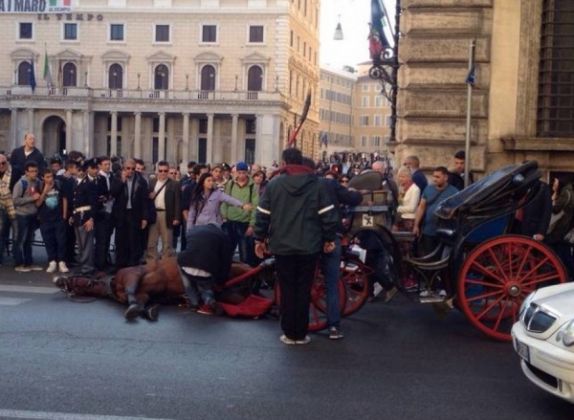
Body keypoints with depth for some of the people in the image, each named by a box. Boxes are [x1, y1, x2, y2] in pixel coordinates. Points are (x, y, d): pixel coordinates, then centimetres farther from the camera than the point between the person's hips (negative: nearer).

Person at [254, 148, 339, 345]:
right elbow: (328, 214, -4)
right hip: (309, 247, 0)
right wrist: (329, 239, 6)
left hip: (283, 246, 0)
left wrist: (260, 239, 9)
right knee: (304, 290, 7)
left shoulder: (274, 184, 0)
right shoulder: (315, 184, 0)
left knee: (287, 290, 7)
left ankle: (289, 333, 10)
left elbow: (262, 214, 0)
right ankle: (301, 334, 10)